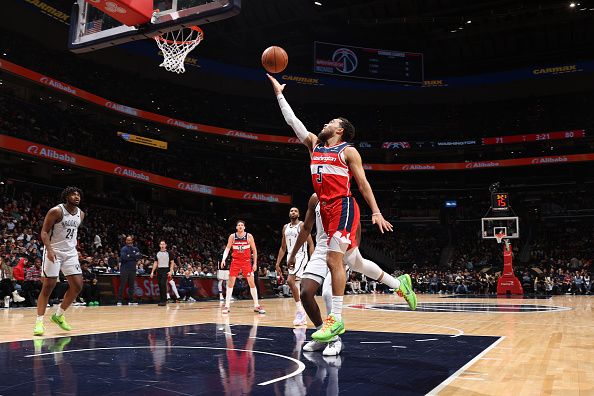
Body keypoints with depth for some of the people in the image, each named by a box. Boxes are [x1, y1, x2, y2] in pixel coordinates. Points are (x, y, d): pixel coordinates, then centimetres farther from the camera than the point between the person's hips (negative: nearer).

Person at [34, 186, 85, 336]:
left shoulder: (81, 214, 7)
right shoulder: (56, 211, -12)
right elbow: (44, 232, -13)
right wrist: (49, 249, -27)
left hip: (70, 252, 6)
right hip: (54, 252, -6)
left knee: (77, 286, 0)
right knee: (48, 287, -6)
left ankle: (58, 315, 17)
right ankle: (39, 322, 2)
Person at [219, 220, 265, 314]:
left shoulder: (249, 236, -4)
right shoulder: (232, 236, -2)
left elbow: (254, 250, 2)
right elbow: (227, 248, -2)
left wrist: (255, 263, 0)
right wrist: (224, 259, -18)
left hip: (246, 261, -1)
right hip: (235, 261, 1)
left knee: (251, 282, -4)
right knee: (230, 282, -2)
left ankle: (256, 306, 4)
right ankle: (226, 306, 6)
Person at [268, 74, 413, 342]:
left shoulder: (348, 151, 0)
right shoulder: (314, 144, 17)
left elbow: (363, 184, -1)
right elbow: (292, 120, 18)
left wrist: (376, 213, -5)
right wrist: (279, 93, 20)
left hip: (343, 207, -7)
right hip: (326, 209, 7)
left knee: (333, 260, -15)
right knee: (354, 260, 12)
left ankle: (336, 319, -10)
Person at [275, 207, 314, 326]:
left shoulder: (302, 225, -4)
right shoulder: (285, 227, 15)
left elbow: (311, 244, -7)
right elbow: (283, 248, 18)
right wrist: (278, 263, 12)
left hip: (300, 256, -7)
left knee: (290, 281, -23)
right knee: (295, 286, 7)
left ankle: (300, 310, -14)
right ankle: (302, 316, 14)